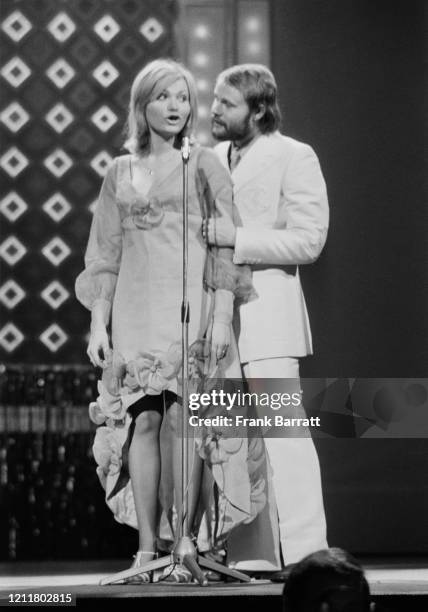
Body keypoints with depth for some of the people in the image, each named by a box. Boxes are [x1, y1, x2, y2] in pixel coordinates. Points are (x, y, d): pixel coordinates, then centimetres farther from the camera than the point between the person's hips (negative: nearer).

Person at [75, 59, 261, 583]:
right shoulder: (121, 173, 15)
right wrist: (98, 322, 7)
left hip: (189, 305, -3)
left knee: (182, 419, -11)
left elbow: (224, 245, 0)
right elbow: (105, 254, 15)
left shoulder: (203, 165, 6)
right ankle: (147, 546, -2)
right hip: (135, 311, 3)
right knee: (141, 420, -3)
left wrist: (220, 317, -9)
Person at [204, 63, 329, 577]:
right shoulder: (210, 159, 18)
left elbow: (307, 239, -10)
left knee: (280, 432, -11)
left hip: (266, 314, -7)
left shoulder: (294, 158, -2)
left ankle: (303, 554, -10)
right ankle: (245, 556, 9)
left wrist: (235, 238, -17)